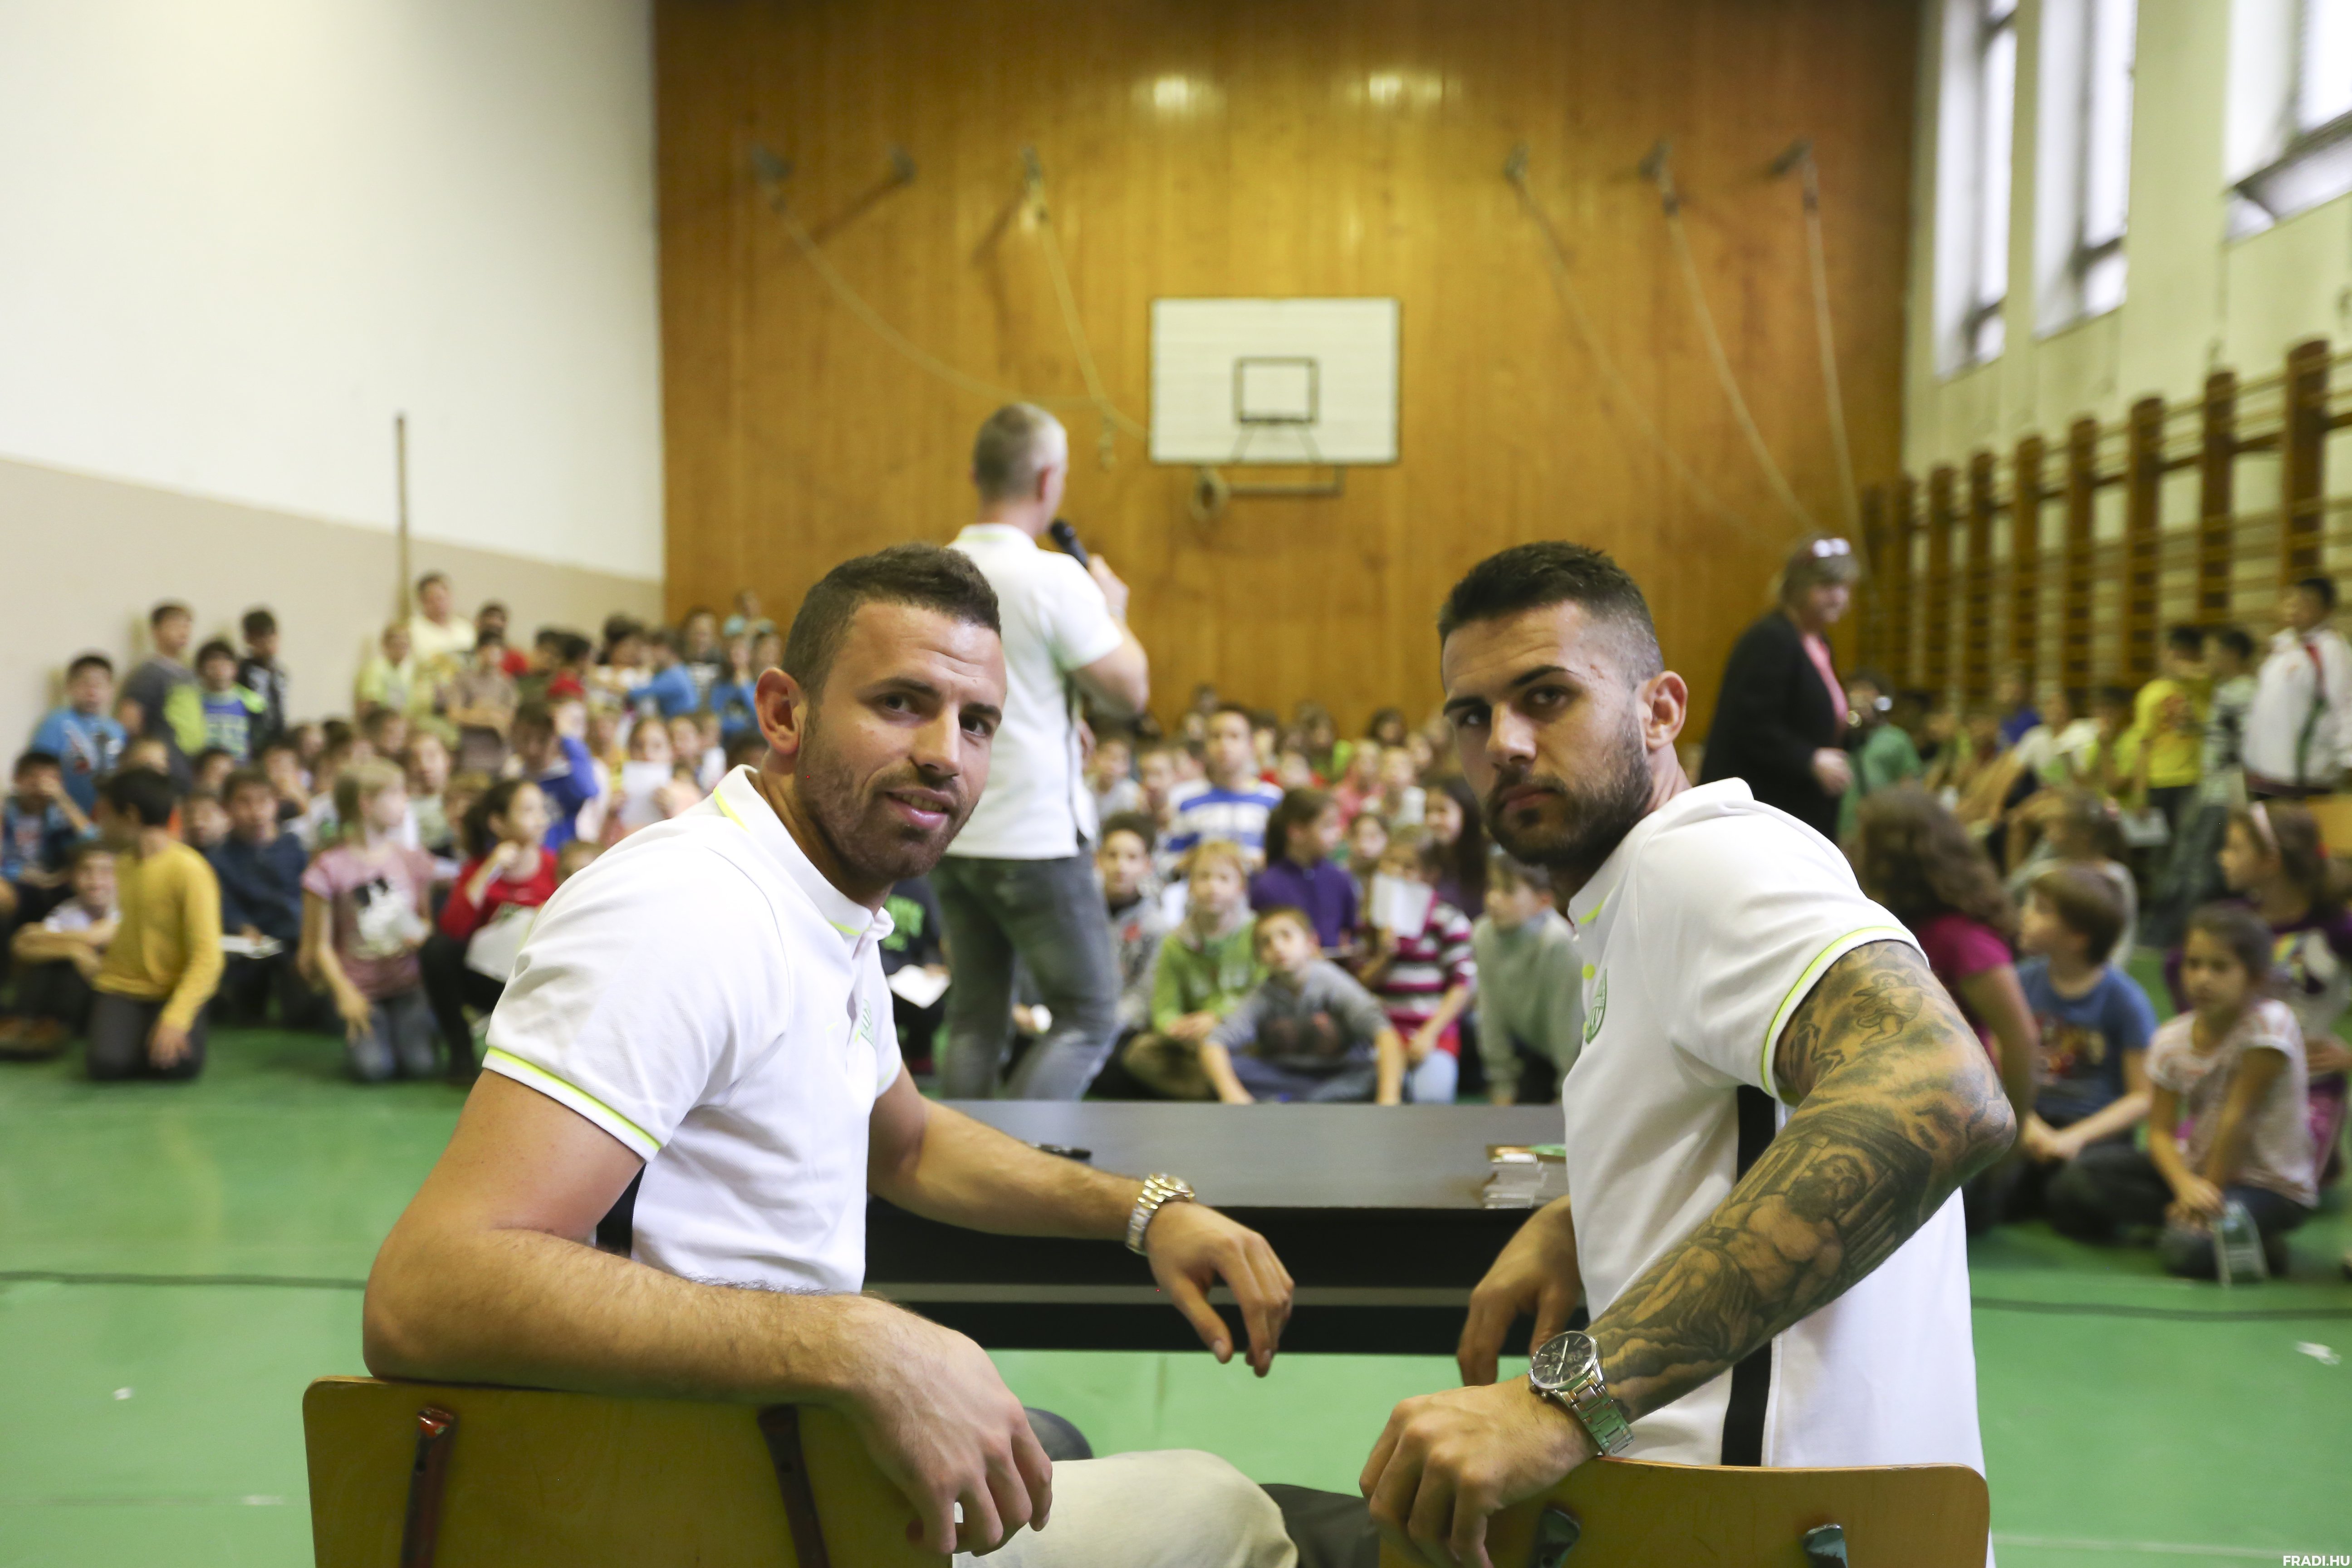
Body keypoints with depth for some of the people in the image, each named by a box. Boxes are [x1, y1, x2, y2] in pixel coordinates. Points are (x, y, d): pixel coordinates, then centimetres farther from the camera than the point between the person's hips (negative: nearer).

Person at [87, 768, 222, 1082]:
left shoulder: (190, 869, -16)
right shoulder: (123, 864, 6)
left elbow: (207, 957, -20)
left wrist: (175, 1019, -27)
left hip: (179, 990, -3)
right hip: (123, 988, 4)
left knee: (183, 1064, -29)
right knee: (106, 1064, -25)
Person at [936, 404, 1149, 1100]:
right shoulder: (1054, 579, -15)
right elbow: (1130, 691, -12)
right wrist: (1113, 609, 5)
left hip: (950, 836, 7)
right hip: (1038, 840, -7)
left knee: (974, 1023, 14)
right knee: (1090, 1016, 5)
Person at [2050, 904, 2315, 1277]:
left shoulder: (2269, 1023, -19)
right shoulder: (2171, 1040, -3)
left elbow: (2237, 1115, -18)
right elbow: (2160, 1131, -7)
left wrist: (2210, 1190, -14)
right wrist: (2187, 1186, -26)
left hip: (2274, 1187, -5)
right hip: (2197, 1168, 6)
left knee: (2188, 1249, -32)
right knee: (2090, 1169, -14)